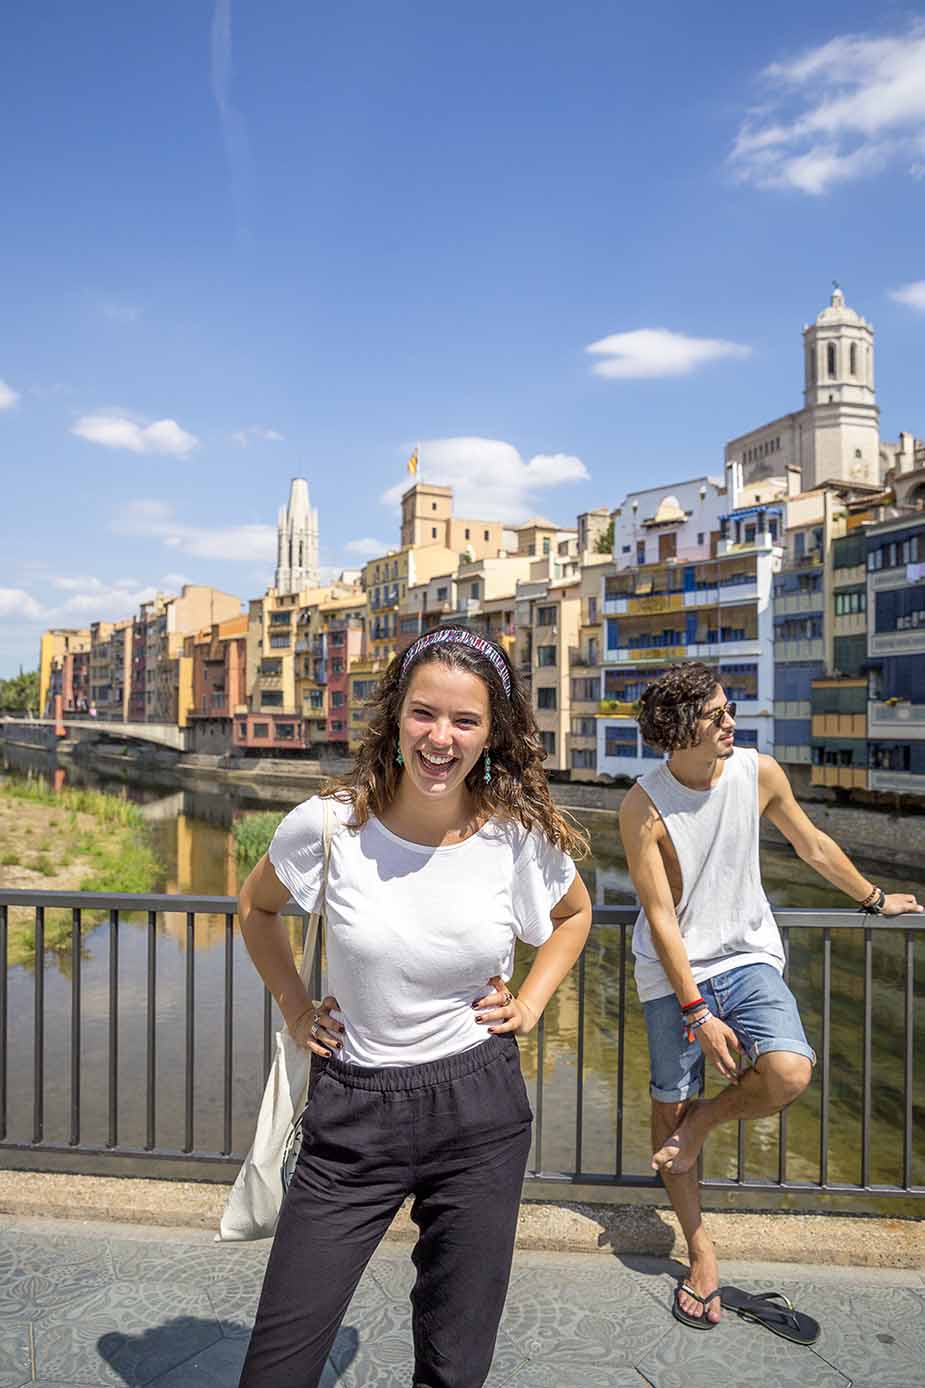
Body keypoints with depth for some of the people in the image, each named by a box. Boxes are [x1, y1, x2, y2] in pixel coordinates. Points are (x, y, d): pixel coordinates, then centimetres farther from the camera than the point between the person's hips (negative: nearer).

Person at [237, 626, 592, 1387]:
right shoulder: (330, 821, -13)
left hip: (479, 1107, 1)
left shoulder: (521, 833, -11)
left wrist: (530, 1004, 2)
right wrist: (295, 1008, 3)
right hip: (352, 1107, 0)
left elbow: (575, 912, 13)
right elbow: (257, 907, 9)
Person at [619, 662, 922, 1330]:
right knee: (670, 1108, 5)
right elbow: (661, 917, -15)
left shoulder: (759, 772, -6)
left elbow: (813, 846, 12)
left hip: (749, 957, 2)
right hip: (672, 973, -2)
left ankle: (705, 1119, 10)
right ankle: (702, 1256, 28)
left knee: (789, 1073, -24)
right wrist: (698, 1013, -17)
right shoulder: (643, 807, -16)